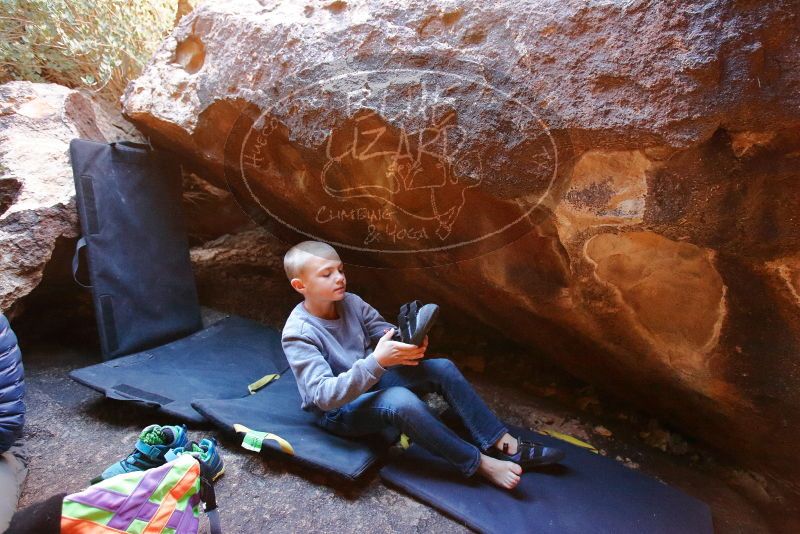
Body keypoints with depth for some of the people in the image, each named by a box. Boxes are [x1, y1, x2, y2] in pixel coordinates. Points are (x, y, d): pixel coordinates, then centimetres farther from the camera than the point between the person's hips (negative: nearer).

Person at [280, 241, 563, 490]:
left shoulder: (351, 302, -6)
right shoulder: (298, 333, -24)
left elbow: (382, 331, 2)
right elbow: (324, 395, -30)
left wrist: (410, 343, -22)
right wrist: (377, 361, -42)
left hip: (369, 381, 7)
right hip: (337, 409, -6)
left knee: (442, 368, -11)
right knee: (400, 399, -36)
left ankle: (502, 443, -6)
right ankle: (478, 463, -19)